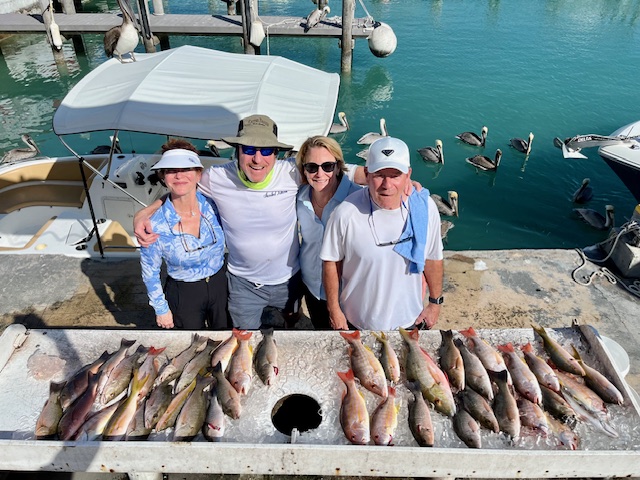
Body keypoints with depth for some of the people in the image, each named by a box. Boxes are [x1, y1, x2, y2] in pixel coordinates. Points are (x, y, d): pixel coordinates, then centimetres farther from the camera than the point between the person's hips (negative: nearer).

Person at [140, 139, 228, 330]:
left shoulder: (212, 206, -15)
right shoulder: (155, 225, -22)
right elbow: (150, 272, -8)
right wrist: (161, 309, -2)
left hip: (220, 284, 3)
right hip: (183, 294, -2)